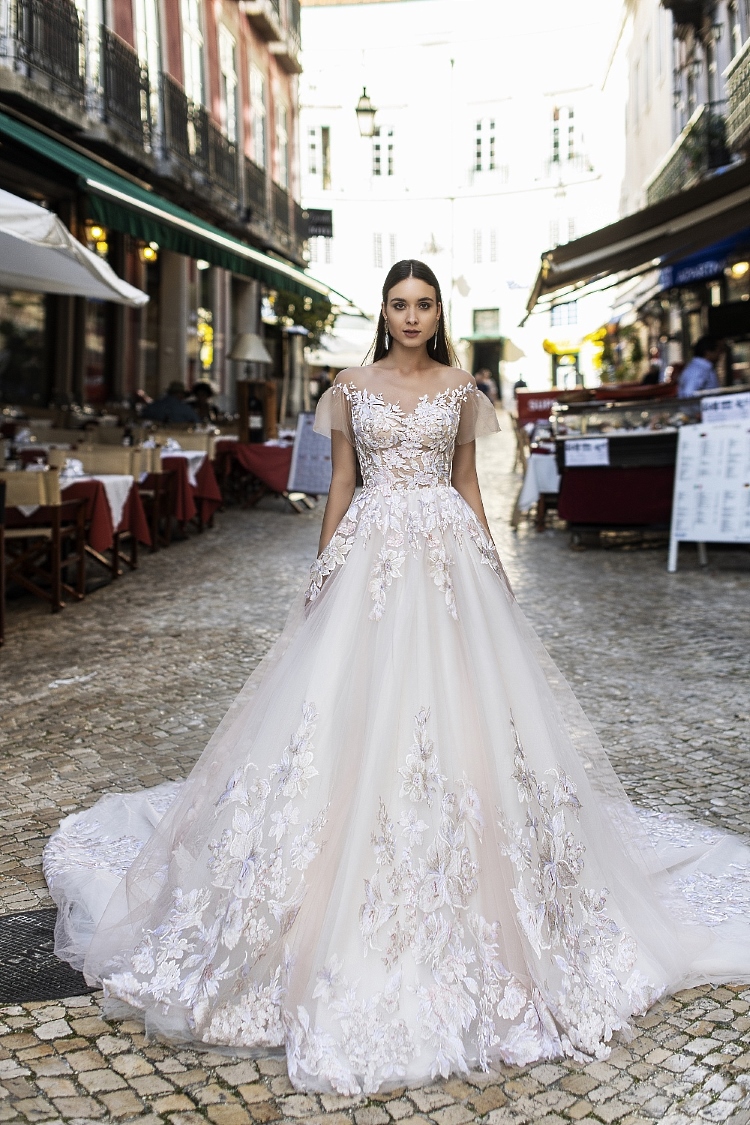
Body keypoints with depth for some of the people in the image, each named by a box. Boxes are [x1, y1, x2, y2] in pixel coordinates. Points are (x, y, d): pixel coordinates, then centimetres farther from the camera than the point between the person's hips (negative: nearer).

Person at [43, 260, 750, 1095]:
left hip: (448, 556, 1)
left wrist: (492, 569, 7)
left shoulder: (461, 389, 9)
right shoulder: (352, 387, 7)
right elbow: (340, 483, 8)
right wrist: (322, 573, 5)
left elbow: (467, 483, 11)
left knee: (456, 708, -2)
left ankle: (467, 891, 16)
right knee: (353, 706, -4)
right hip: (370, 553, 0)